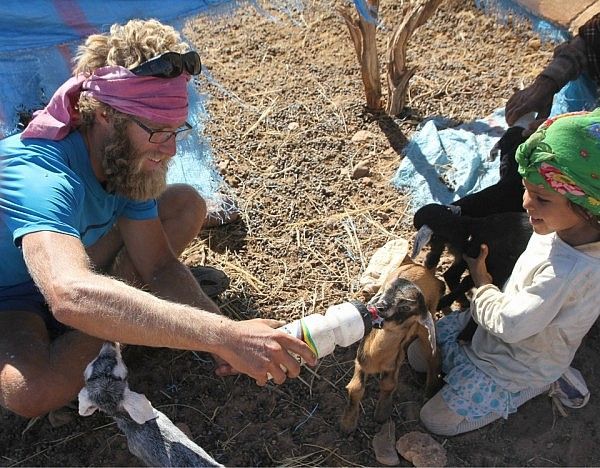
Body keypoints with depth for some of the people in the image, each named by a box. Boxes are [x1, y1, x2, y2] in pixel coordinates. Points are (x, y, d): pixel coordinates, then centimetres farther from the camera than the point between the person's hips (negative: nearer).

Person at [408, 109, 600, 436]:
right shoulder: (557, 228, -14)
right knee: (418, 354, 16)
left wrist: (479, 277, -16)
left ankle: (533, 388, 12)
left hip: (516, 368, -7)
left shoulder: (569, 270, -39)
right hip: (491, 329, 8)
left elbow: (508, 323, -29)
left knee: (436, 421, 2)